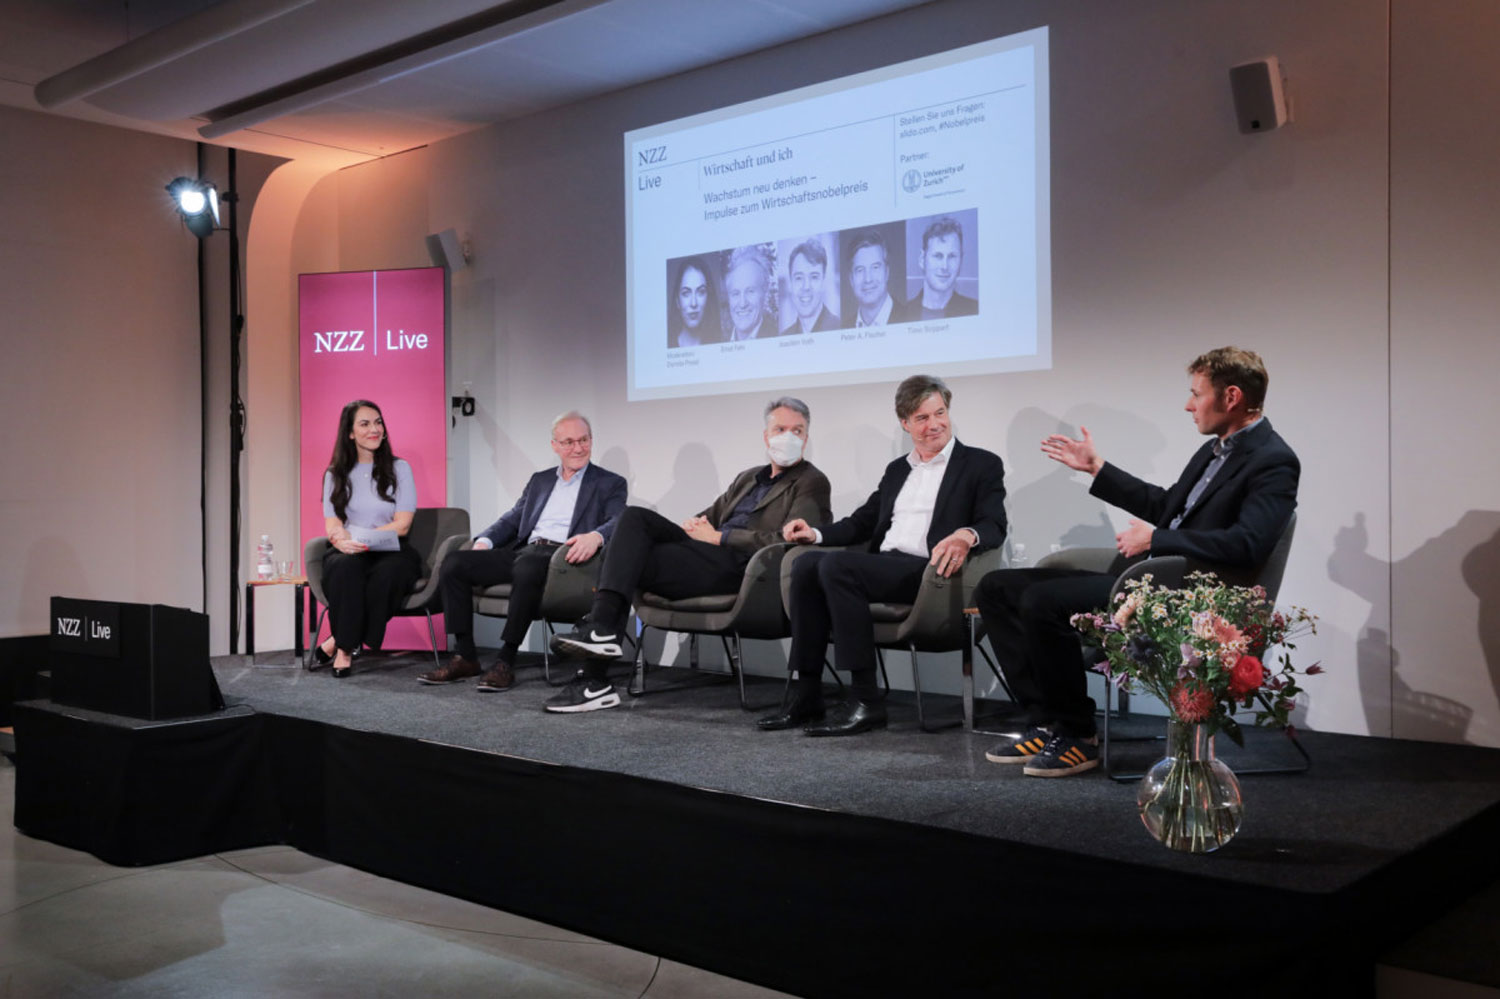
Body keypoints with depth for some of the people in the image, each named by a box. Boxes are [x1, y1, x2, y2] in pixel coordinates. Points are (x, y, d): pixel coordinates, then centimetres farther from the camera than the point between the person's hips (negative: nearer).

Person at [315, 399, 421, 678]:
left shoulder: (399, 469, 8)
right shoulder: (336, 474, 14)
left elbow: (402, 525, -2)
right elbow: (332, 527, 4)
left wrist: (359, 537, -15)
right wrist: (344, 542, -21)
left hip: (390, 551, -1)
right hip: (349, 553, 1)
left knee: (390, 571, -36)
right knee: (346, 566, -35)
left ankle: (339, 641, -24)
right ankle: (345, 648, -27)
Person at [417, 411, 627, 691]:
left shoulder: (610, 484, 11)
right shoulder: (540, 480, 27)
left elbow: (617, 524, -6)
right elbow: (513, 518, 23)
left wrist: (595, 537, -30)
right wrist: (486, 540, 1)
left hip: (561, 555, -6)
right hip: (524, 550, 6)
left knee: (528, 565, -40)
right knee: (454, 563, -15)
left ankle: (505, 662, -31)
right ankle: (464, 658, -12)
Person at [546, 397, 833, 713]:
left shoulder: (812, 483, 3)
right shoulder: (748, 478, 28)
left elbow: (785, 542, -12)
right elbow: (709, 516, 27)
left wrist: (720, 537, -9)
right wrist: (692, 526, 1)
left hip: (734, 565, -7)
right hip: (706, 549, 7)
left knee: (630, 562, -19)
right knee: (635, 516, -15)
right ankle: (599, 629, -25)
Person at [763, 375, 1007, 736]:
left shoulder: (982, 465, 8)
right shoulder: (897, 469, 26)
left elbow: (995, 526, -6)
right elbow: (862, 522, 28)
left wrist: (967, 535, -30)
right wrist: (817, 533, 10)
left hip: (930, 571, -6)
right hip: (882, 566, 7)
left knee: (836, 565, -29)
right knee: (806, 564, -19)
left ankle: (865, 701, -27)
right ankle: (807, 697, -19)